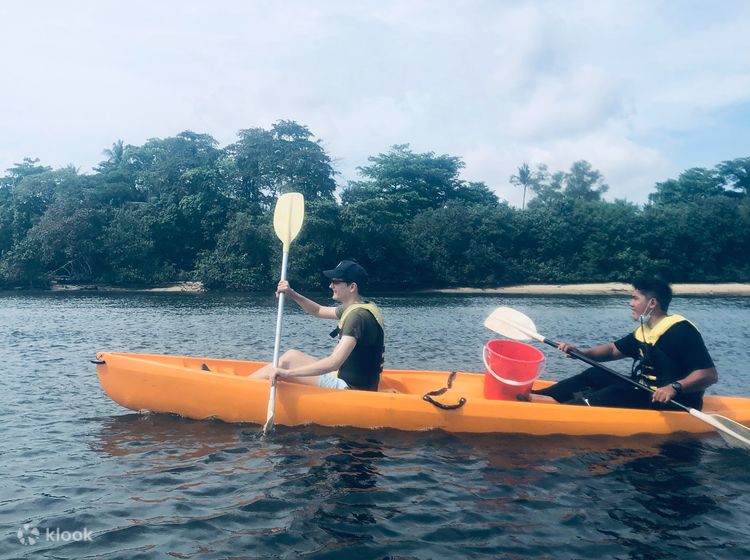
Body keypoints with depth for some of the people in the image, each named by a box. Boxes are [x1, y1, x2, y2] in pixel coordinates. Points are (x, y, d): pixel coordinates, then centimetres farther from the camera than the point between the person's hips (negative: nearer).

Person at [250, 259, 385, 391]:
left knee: (288, 359, -7)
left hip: (351, 386, -9)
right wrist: (292, 294, 4)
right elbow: (318, 311, 20)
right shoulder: (356, 308, 8)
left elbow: (335, 362, -32)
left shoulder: (358, 316, -23)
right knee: (291, 355, 11)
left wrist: (288, 372, -32)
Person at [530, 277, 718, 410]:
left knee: (612, 395, -25)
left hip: (673, 403, -9)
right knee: (594, 375, 4)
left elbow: (710, 374, -23)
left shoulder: (681, 331, -18)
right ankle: (535, 395, -7)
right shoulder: (643, 331, 10)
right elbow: (613, 350, 17)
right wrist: (580, 353, 0)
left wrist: (675, 387, -38)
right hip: (644, 391, 9)